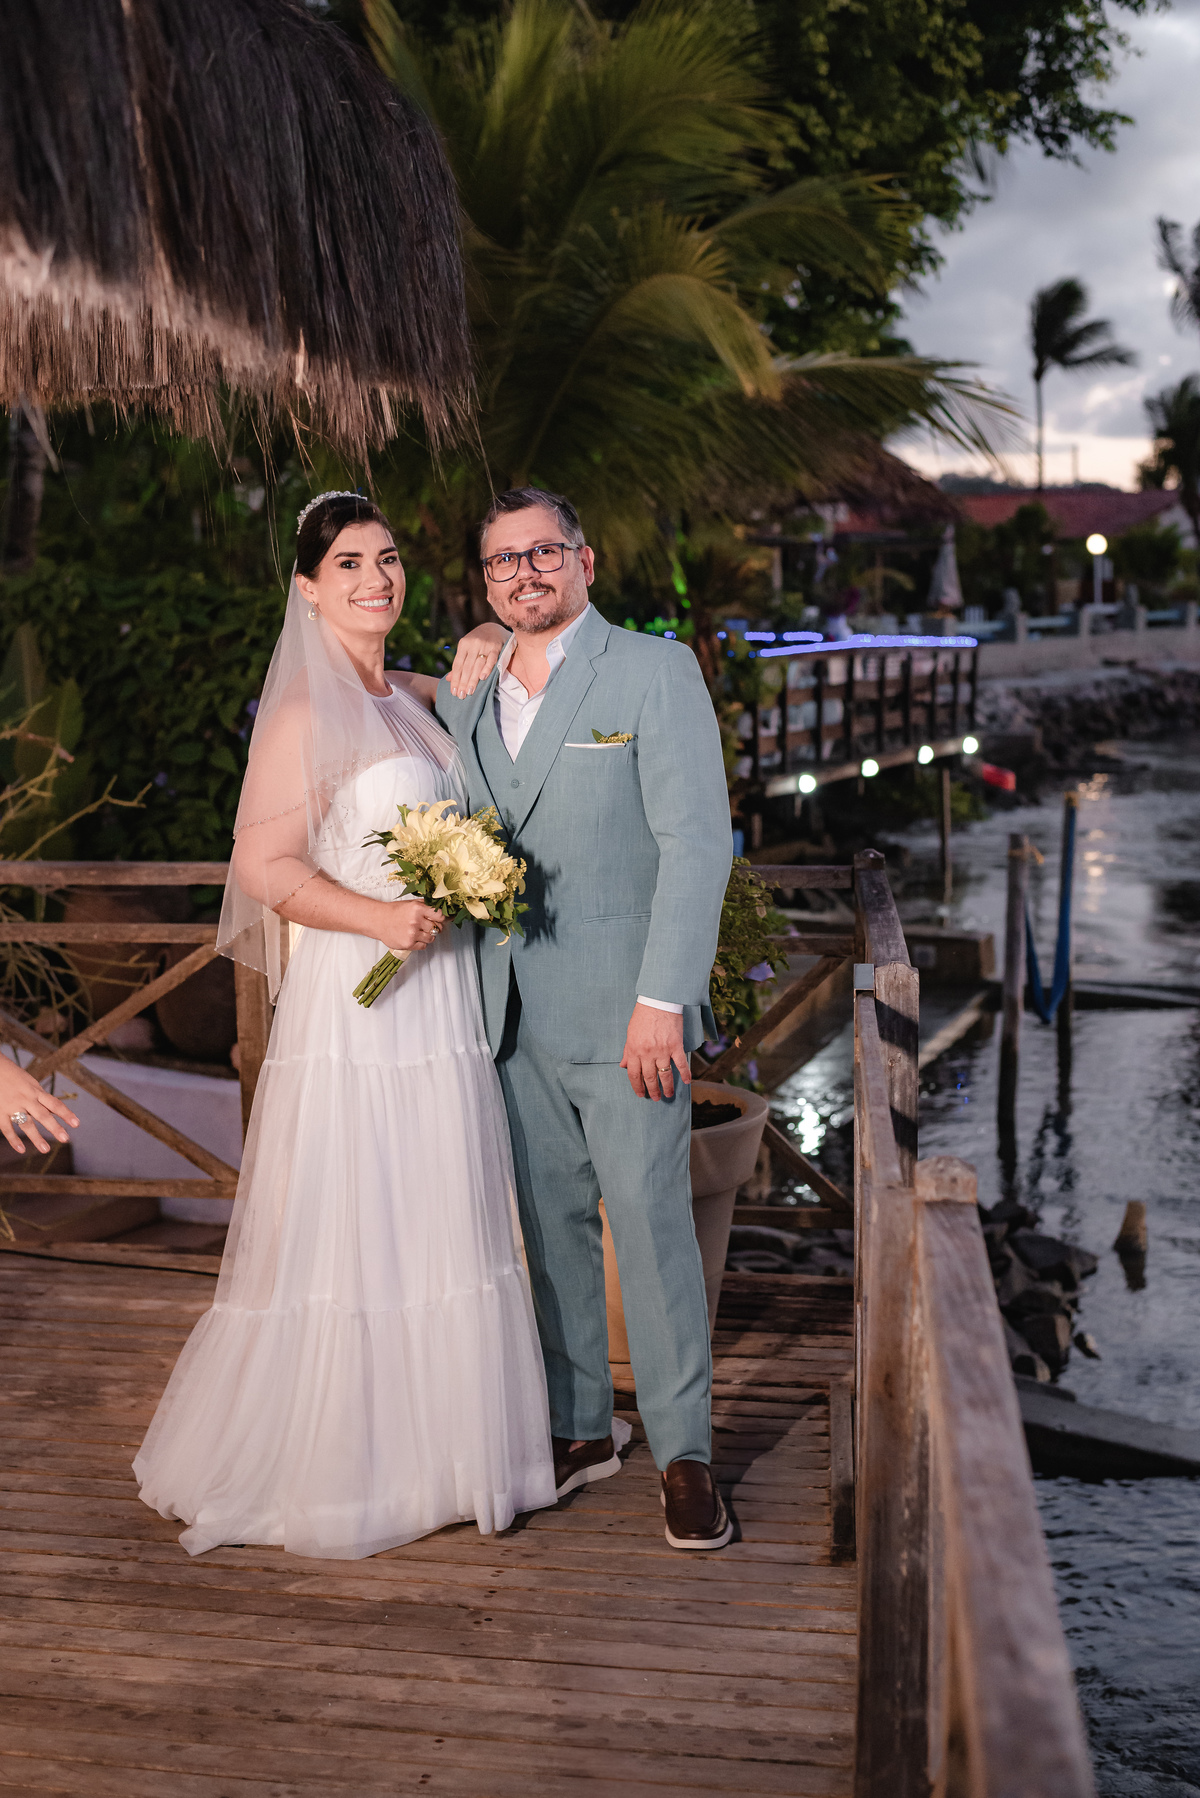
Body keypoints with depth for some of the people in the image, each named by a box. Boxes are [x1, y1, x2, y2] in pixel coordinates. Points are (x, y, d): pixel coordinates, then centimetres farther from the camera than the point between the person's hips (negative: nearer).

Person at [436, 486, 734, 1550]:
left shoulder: (655, 672, -3)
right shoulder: (463, 698, 13)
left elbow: (697, 841, -9)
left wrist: (661, 1000, -16)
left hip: (622, 1011, -5)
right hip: (510, 1016, 5)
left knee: (651, 1224, -3)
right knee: (551, 1225, 12)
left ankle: (684, 1453, 10)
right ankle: (580, 1429, 26)